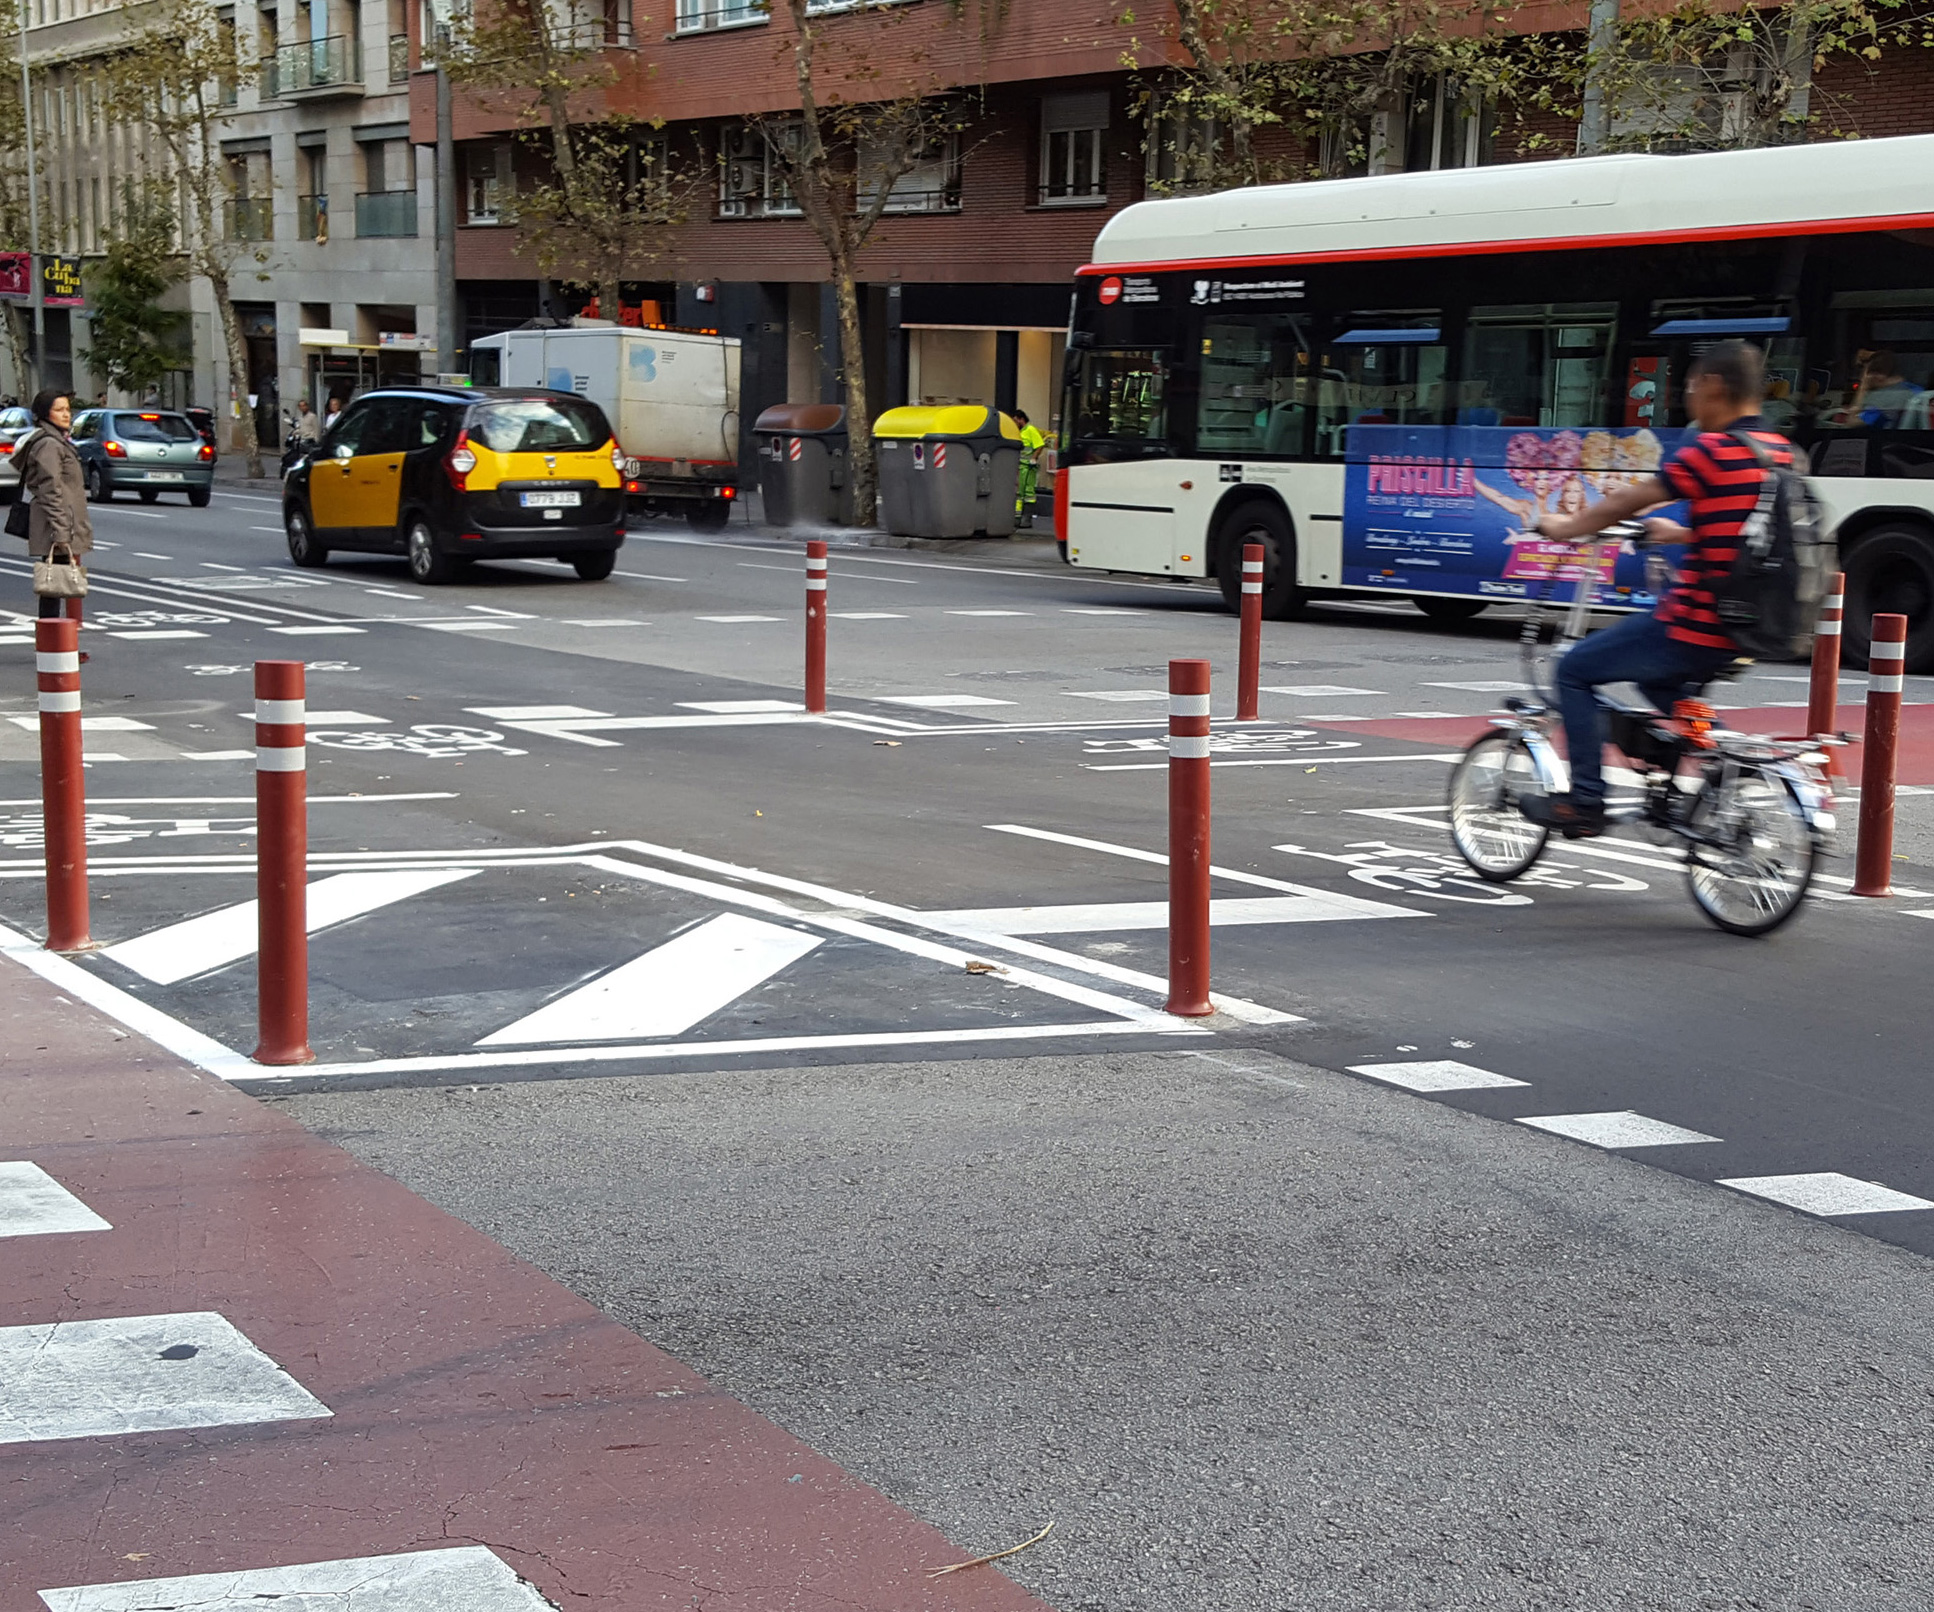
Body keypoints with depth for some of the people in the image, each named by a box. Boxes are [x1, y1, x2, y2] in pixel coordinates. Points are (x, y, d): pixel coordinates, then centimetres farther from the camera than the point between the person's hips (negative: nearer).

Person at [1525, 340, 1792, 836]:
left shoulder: (1710, 451, -16)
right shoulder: (1779, 452, 7)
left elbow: (1629, 501, -8)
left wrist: (1566, 528, 8)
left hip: (1694, 625, -8)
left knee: (1576, 671, 7)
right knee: (1661, 681, 35)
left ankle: (1586, 802, 5)